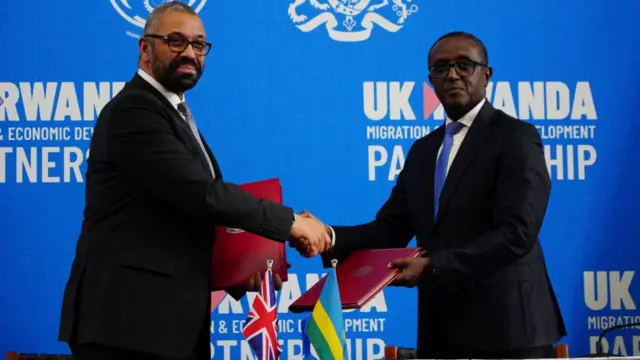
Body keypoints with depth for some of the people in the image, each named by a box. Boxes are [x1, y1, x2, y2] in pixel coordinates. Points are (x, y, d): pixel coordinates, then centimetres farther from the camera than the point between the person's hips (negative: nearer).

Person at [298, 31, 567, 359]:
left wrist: (434, 266, -23)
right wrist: (331, 237, -8)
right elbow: (391, 228, 10)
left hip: (505, 327, -7)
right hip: (441, 329, 7)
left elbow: (516, 233, -17)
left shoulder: (516, 137, -6)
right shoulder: (423, 150, 17)